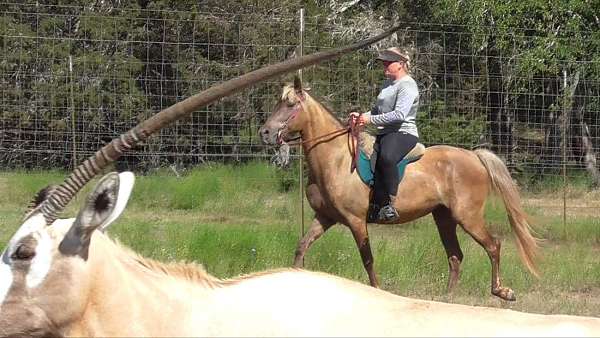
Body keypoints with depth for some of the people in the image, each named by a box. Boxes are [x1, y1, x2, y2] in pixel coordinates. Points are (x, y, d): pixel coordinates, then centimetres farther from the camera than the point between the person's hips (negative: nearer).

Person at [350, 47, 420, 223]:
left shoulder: (407, 85, -9)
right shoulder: (388, 83, 22)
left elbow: (399, 114, -21)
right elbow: (378, 109, 31)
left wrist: (371, 119, -20)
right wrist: (362, 116, 12)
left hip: (403, 133, -10)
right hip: (383, 134, 11)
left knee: (386, 157, -40)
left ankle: (390, 205, -38)